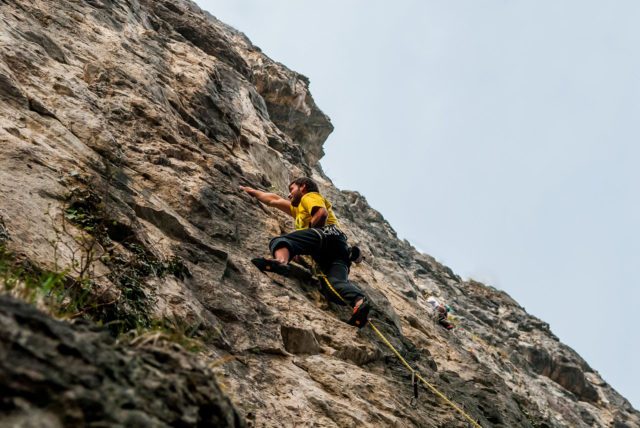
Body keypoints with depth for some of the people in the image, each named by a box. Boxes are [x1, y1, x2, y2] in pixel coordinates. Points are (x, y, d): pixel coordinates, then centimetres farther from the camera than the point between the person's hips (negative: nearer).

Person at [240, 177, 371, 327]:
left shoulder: (310, 196, 22)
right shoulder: (299, 209, 47)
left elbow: (322, 213, -1)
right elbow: (273, 200, 58)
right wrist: (251, 191, 67)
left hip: (326, 233, -7)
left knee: (280, 240, -20)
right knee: (336, 283, -21)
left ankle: (281, 261, -54)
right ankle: (359, 302, -50)